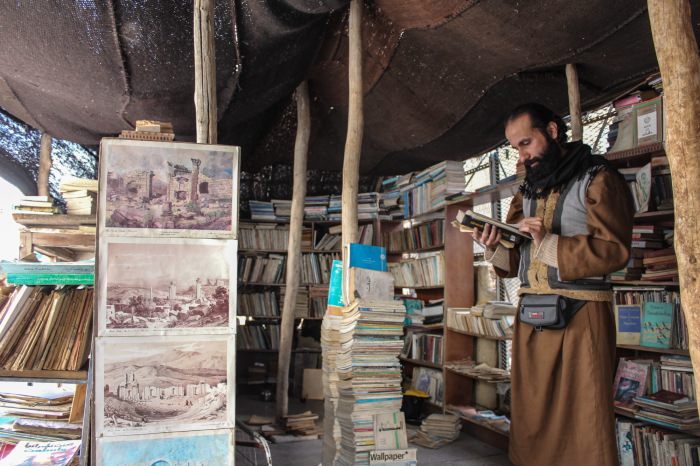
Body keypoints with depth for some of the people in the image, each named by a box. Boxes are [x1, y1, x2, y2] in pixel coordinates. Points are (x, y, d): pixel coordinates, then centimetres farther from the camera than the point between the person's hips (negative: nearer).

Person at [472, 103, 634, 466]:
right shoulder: (528, 191, 19)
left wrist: (548, 243, -17)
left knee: (583, 421, -2)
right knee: (531, 422, 9)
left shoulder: (597, 179, 0)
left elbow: (614, 250, -12)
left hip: (579, 316, -5)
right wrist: (495, 247, -3)